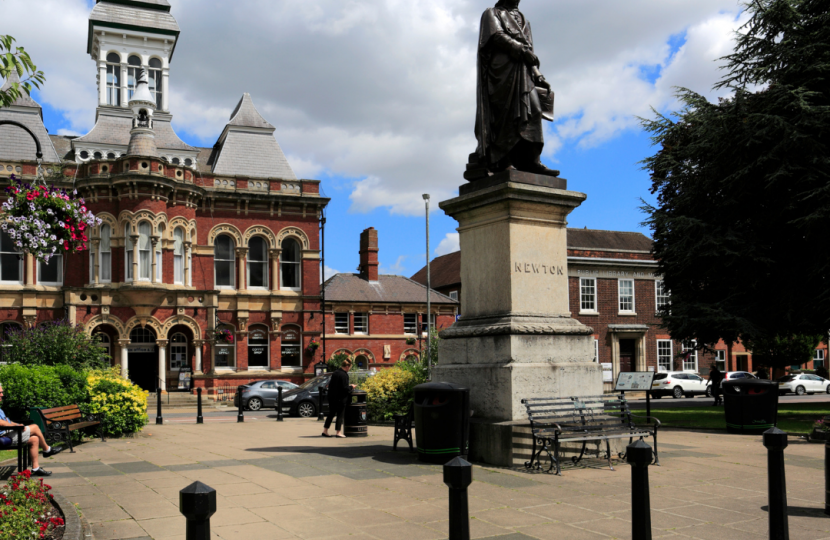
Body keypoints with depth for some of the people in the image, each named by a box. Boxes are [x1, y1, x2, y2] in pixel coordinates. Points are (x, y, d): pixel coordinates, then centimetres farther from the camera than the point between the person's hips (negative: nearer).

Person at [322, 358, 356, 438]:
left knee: (331, 414, 15)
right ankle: (338, 432, 5)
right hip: (341, 399, -7)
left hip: (332, 398, 8)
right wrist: (351, 387, -1)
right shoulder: (344, 375, -16)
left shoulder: (335, 373, 9)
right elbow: (345, 388, -19)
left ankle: (325, 431, 18)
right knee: (340, 415, 2)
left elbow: (330, 385, 14)